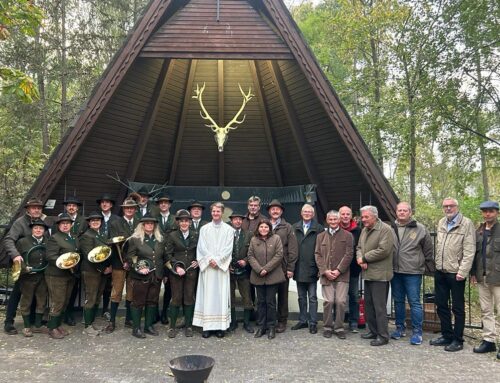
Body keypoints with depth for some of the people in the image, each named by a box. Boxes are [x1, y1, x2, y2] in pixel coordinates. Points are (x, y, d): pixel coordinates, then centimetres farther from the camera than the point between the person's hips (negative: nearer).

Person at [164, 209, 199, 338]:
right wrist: (176, 267, -14)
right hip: (176, 271, -2)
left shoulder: (195, 235, 8)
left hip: (191, 271, 2)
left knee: (189, 298, 6)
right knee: (176, 298, 1)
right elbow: (168, 254, -4)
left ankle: (188, 326, 16)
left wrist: (197, 261, -3)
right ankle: (172, 326, 13)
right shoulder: (172, 235, 0)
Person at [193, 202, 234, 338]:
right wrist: (210, 259, -11)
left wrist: (217, 260, -12)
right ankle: (207, 326, 4)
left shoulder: (229, 229, 5)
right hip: (207, 266, 1)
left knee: (221, 295, -1)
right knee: (207, 295, -1)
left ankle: (220, 326, 4)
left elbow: (228, 248, -2)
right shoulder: (204, 228, 9)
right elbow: (201, 247, 2)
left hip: (222, 266, -1)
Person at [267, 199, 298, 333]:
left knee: (282, 295, 8)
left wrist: (290, 268, -6)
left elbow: (292, 249, -1)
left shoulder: (287, 228, 3)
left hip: (283, 267, -1)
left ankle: (282, 321, 20)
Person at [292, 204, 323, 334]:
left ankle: (313, 323, 13)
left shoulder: (319, 228, -4)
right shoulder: (295, 228, 5)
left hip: (311, 269, -3)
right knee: (301, 297, 14)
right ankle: (302, 320, 25)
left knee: (312, 297, 4)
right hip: (299, 269, 3)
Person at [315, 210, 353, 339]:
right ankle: (328, 327, 14)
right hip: (326, 274, 1)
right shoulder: (321, 236, 13)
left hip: (342, 275, -1)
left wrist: (338, 270, -10)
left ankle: (339, 327, 12)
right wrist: (325, 271, -6)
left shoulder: (347, 235, 5)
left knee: (341, 301, -3)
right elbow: (317, 255, 7)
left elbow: (349, 254, -2)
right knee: (328, 301, -1)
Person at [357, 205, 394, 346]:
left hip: (379, 275, -8)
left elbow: (383, 250, -21)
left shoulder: (385, 229, -12)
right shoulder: (364, 230, 15)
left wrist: (364, 258, -13)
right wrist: (360, 258, -5)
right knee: (369, 304, 15)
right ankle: (373, 331, 27)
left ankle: (383, 336, 7)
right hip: (367, 273, 9)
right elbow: (359, 248, 17)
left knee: (379, 307, -4)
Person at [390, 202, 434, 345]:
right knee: (398, 301, 14)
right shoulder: (391, 229, 4)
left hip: (413, 273, -4)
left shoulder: (420, 229, -4)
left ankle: (417, 332, 11)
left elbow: (429, 250, 1)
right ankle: (400, 328, 27)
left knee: (414, 302, 0)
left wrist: (429, 268, 3)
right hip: (395, 272, 4)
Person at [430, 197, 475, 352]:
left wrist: (462, 272, -18)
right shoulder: (441, 223, 11)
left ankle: (457, 340, 16)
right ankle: (446, 336, 28)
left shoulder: (466, 224, -8)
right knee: (441, 305, 14)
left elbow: (469, 251, -13)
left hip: (455, 273, -6)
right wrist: (436, 264, 11)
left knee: (458, 308, 5)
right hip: (440, 271, 6)